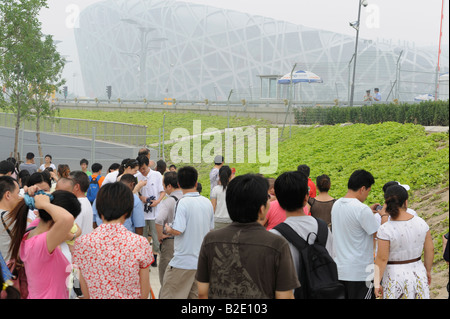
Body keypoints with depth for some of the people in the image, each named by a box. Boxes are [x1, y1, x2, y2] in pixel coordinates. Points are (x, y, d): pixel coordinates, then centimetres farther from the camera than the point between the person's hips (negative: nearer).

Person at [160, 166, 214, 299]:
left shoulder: (183, 202, -14)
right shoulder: (207, 202, 6)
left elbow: (178, 230, -20)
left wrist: (168, 229, 0)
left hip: (183, 262, -7)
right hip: (203, 261, 7)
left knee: (168, 295, 0)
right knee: (196, 295, 12)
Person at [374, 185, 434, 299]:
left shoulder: (385, 230, -20)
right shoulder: (421, 223, -7)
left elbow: (381, 259, -18)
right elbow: (430, 249, 2)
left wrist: (377, 284, -10)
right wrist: (428, 271, 16)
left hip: (395, 279, -4)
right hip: (418, 275, 4)